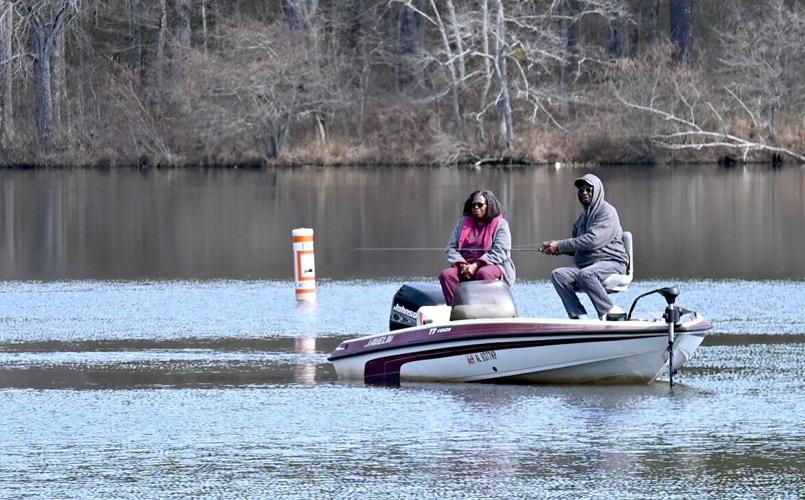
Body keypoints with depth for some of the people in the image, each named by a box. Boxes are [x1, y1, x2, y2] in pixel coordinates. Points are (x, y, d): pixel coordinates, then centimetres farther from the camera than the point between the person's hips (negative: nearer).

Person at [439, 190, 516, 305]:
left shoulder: (500, 224, 4)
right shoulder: (463, 223, 18)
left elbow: (499, 253, -8)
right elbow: (450, 249, 11)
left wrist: (476, 265, -18)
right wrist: (462, 264, -10)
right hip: (465, 266, 4)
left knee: (483, 273, -39)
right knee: (446, 275, -25)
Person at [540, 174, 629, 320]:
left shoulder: (607, 212, -4)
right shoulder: (583, 217, 23)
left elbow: (593, 240, -17)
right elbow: (574, 246, 21)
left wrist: (560, 245, -16)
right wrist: (554, 246, -2)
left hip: (611, 263, -8)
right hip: (587, 266, 8)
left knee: (585, 274, -38)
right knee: (558, 275, -18)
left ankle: (610, 311, -24)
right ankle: (579, 316, -27)